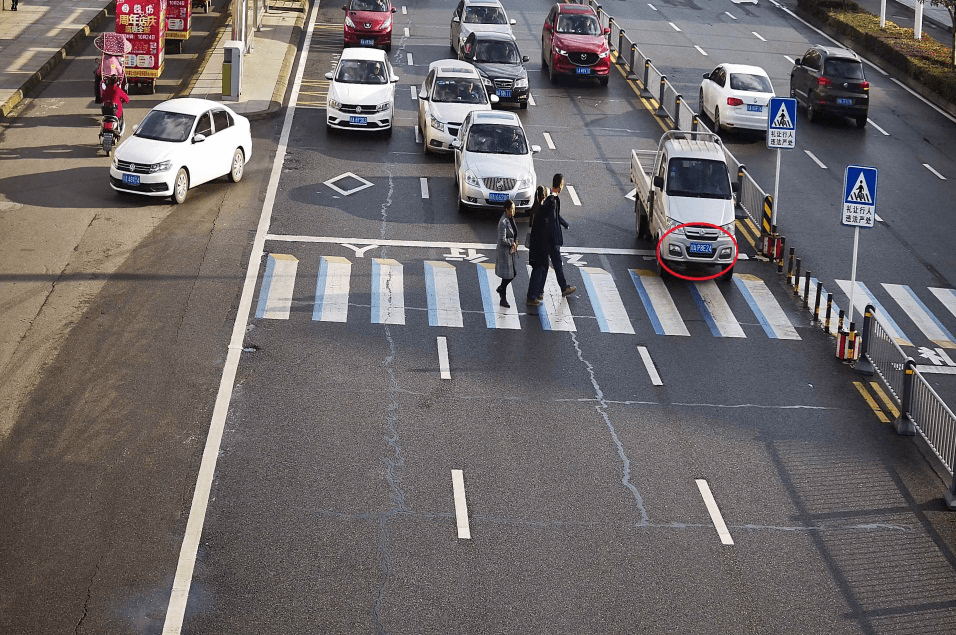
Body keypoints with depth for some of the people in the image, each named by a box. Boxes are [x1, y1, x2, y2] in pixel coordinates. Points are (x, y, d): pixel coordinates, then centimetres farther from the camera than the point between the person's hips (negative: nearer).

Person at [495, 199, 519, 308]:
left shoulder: (511, 219, 6)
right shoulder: (503, 222, -22)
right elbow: (502, 240, -25)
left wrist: (515, 243, 2)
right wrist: (512, 243, -11)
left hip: (512, 251, 9)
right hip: (505, 252, -9)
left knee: (513, 273, 14)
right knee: (507, 275, 0)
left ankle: (501, 288, 39)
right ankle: (503, 300, 14)